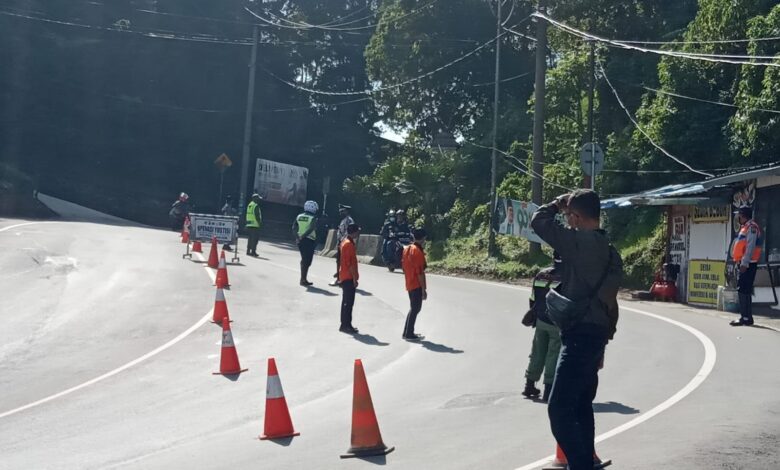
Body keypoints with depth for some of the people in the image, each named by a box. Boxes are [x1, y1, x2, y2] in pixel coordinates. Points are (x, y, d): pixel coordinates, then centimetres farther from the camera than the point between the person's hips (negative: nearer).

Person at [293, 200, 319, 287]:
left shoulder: (299, 216, 9)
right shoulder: (313, 218, -9)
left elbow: (294, 228, 3)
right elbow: (311, 229, -21)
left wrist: (297, 237, -2)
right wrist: (303, 236, -17)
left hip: (300, 240, 6)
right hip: (309, 240, -6)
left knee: (304, 259, 17)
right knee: (307, 261, -1)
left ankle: (303, 279, 22)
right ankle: (303, 279, -1)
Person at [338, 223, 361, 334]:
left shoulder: (347, 242, 14)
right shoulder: (349, 244, -18)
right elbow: (349, 263, -21)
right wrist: (354, 278, -19)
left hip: (345, 277, 10)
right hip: (349, 277, -10)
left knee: (346, 301, 13)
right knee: (349, 302, -6)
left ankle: (345, 324, 18)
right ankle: (346, 325, -2)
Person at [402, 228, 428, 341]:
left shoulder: (407, 249, 10)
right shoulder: (418, 252, -18)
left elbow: (404, 265, 16)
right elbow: (420, 272, -20)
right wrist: (424, 289, -17)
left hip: (409, 284, 9)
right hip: (417, 285, -9)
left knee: (414, 308, 18)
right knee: (415, 309, -2)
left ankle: (407, 332, 22)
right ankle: (409, 334, 2)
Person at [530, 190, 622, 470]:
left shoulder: (580, 241, -13)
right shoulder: (609, 251, 14)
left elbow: (538, 222, -9)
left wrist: (558, 204, 9)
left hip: (580, 336, -10)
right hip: (596, 334, 10)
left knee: (559, 409, -10)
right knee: (581, 405, 19)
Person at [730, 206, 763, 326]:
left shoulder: (751, 227, -11)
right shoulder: (745, 227, 20)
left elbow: (751, 247, -20)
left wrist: (744, 263, -24)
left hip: (748, 264, -10)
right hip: (743, 264, 10)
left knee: (744, 290, -12)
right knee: (742, 290, 11)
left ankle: (746, 318, -13)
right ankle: (745, 317, 15)